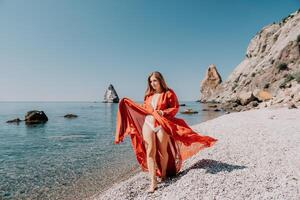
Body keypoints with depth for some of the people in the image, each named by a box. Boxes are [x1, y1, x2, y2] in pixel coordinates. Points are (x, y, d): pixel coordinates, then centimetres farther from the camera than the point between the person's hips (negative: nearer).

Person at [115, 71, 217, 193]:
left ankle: (163, 174, 32)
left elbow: (175, 108, -4)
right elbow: (144, 109, 16)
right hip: (148, 124, 4)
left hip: (162, 125, -3)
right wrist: (129, 104, 15)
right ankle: (153, 181, 1)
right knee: (150, 152, -3)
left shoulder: (169, 93, -2)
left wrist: (164, 112, -19)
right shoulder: (148, 95, 12)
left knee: (163, 151, 7)